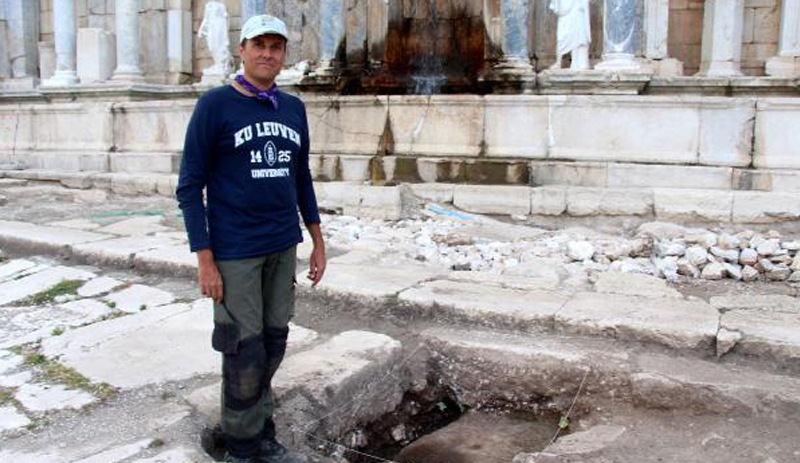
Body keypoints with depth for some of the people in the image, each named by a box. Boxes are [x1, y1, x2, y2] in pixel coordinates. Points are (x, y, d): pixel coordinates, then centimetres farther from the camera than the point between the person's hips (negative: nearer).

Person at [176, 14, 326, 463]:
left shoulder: (293, 109, 8)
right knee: (246, 354, 0)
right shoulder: (215, 105, -7)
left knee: (273, 342, 10)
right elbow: (190, 186, -7)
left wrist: (318, 243, 13)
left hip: (284, 248, 5)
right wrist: (205, 261, -12)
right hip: (234, 253, -5)